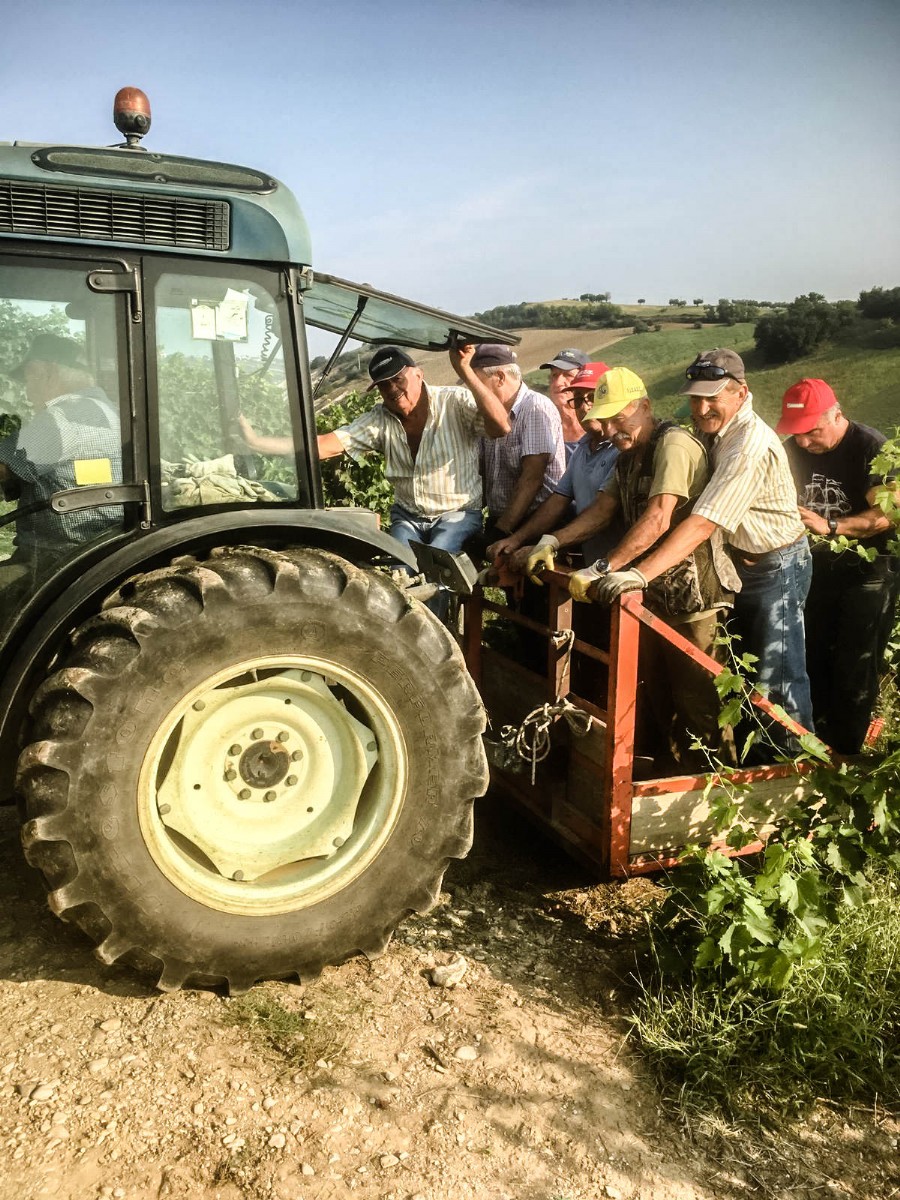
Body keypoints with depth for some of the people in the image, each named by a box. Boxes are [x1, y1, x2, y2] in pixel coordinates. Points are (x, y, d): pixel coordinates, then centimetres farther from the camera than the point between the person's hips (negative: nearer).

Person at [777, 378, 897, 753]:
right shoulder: (793, 449, 0)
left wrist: (829, 526, -35)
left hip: (865, 572, -5)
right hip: (815, 569, 5)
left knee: (855, 669, 0)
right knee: (813, 661, 11)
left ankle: (844, 756, 13)